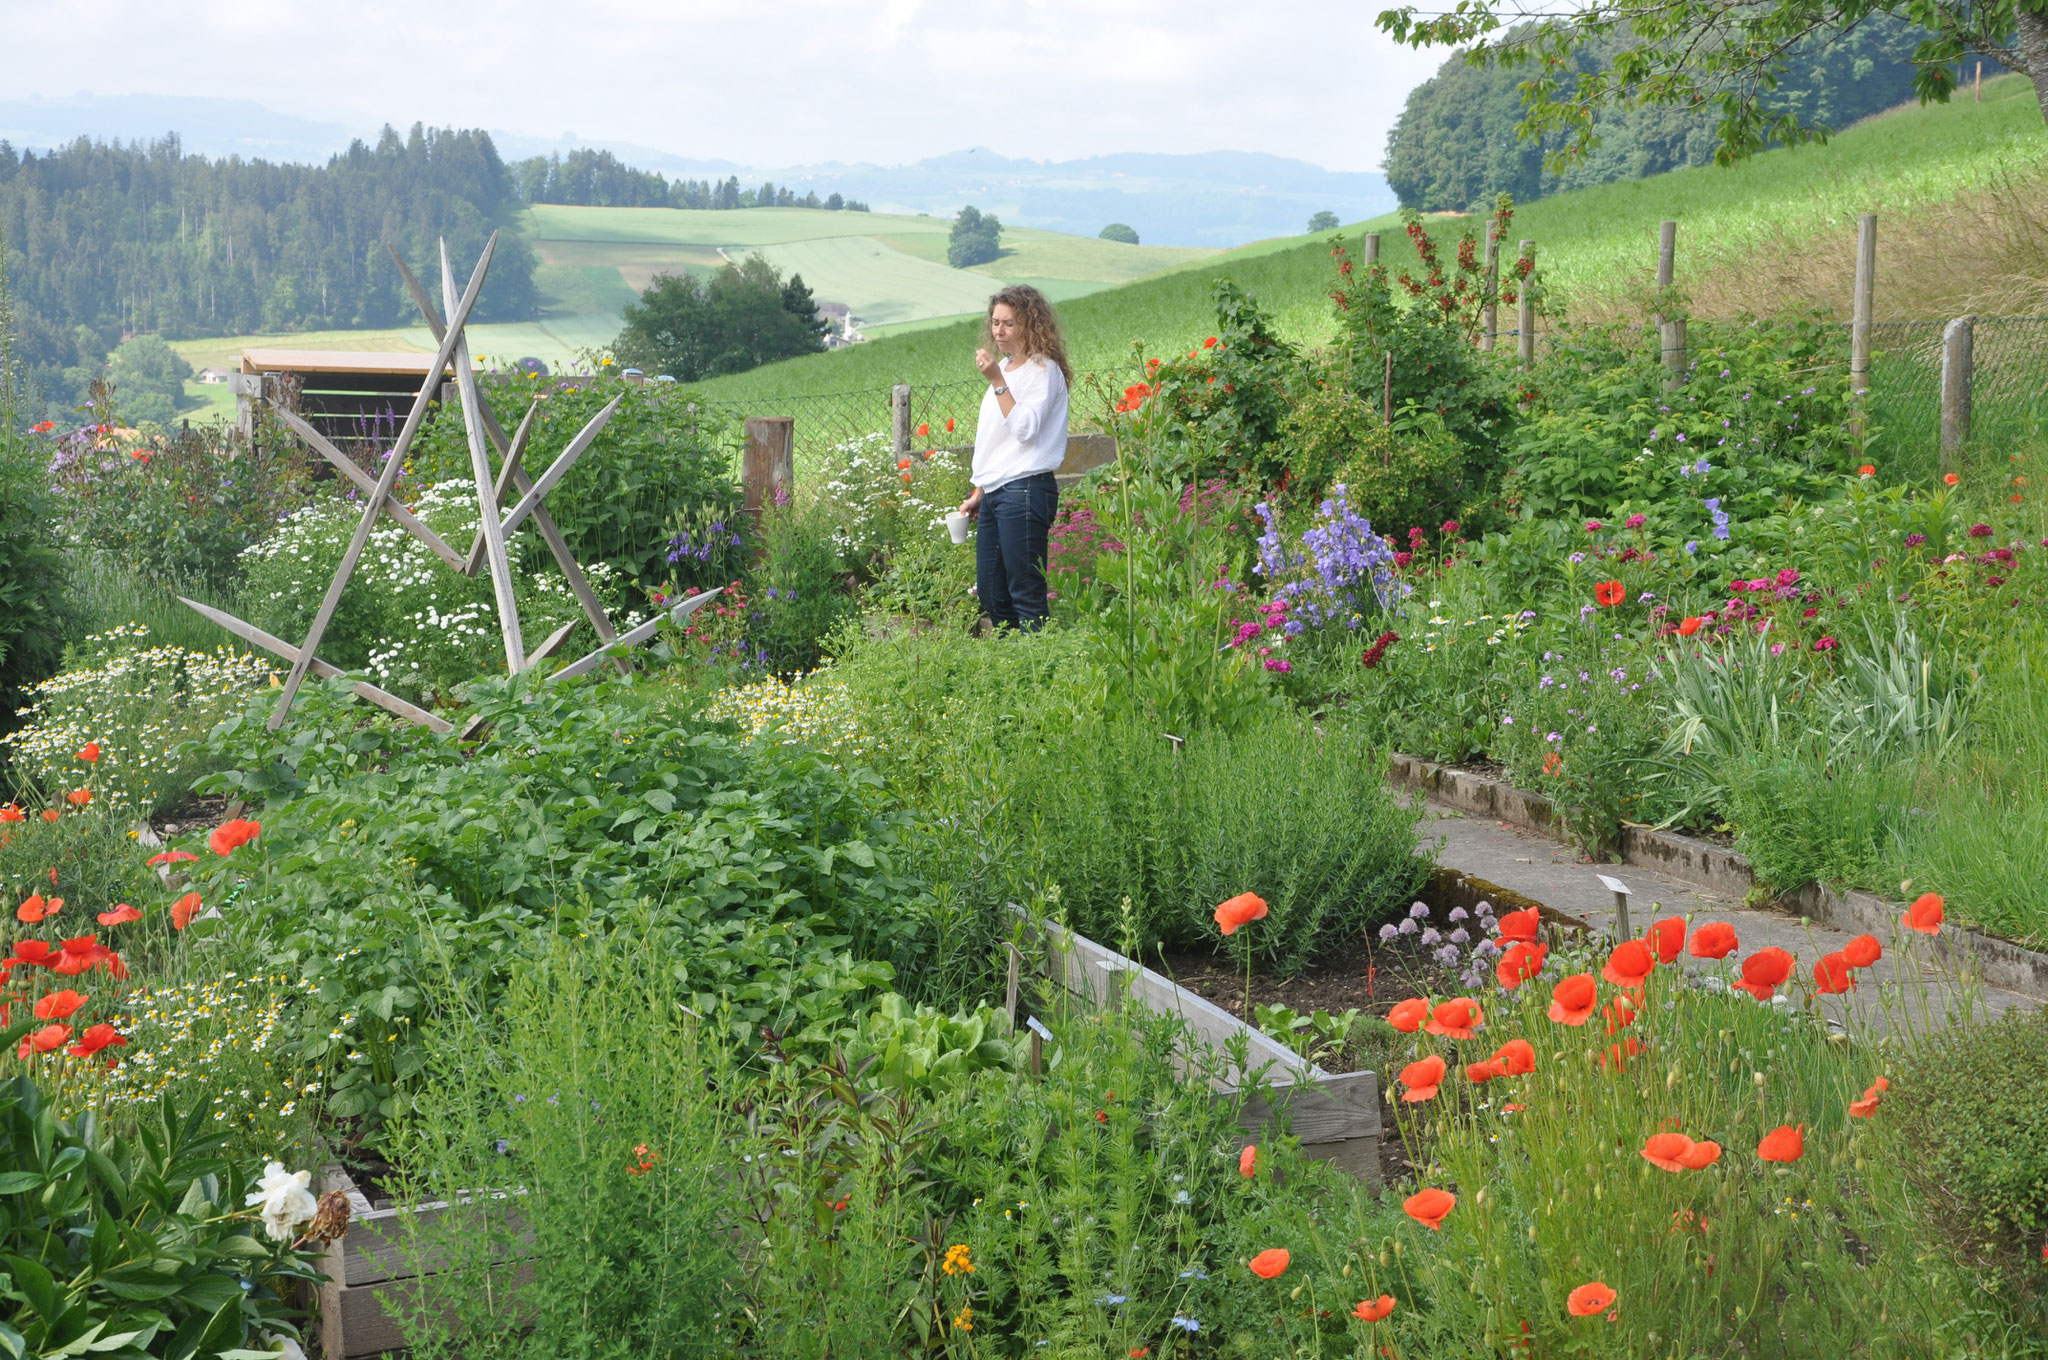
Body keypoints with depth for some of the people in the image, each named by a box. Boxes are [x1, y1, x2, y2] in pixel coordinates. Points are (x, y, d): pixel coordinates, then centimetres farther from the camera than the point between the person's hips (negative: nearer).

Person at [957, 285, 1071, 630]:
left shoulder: (1043, 370, -6)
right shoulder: (1004, 368, 18)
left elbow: (1024, 429, -17)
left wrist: (997, 381, -17)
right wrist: (979, 493, 22)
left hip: (1025, 491, -9)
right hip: (994, 494, 9)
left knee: (1025, 594, -8)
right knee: (989, 593, 9)